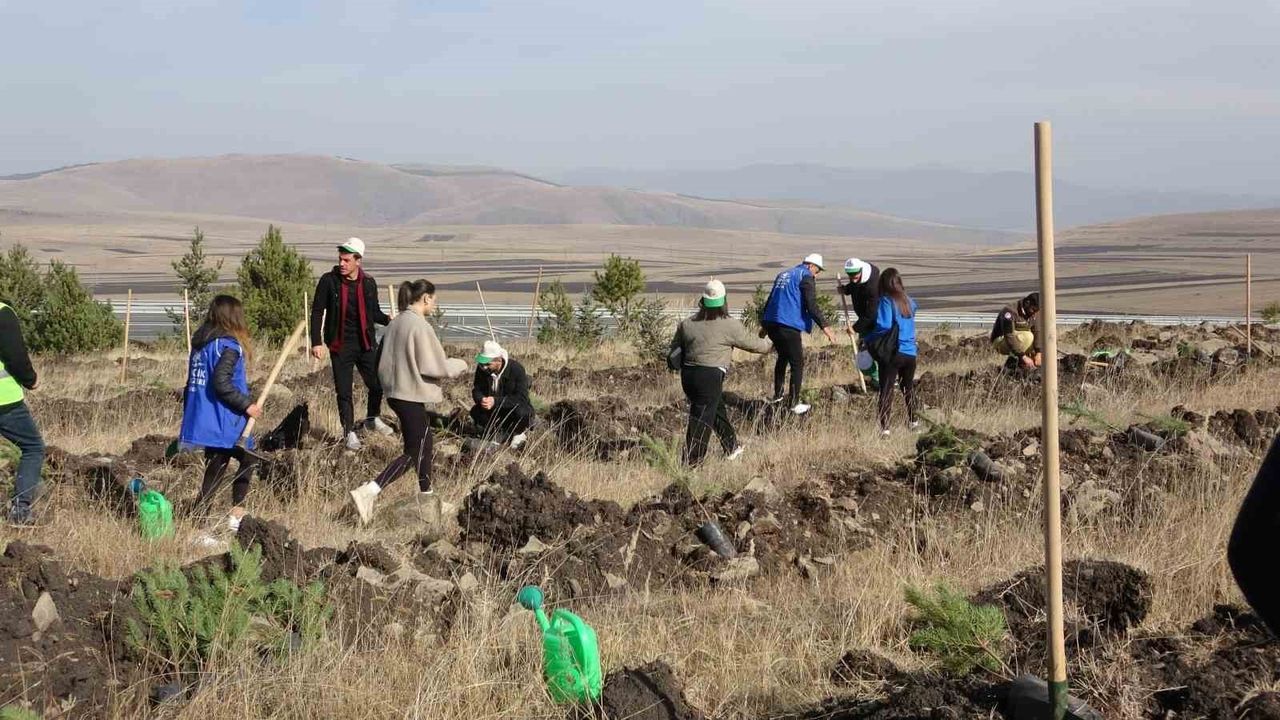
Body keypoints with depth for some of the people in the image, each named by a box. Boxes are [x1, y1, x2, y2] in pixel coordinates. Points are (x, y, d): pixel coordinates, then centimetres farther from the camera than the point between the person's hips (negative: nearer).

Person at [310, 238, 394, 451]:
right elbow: (317, 312, -3)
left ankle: (372, 419, 32)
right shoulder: (329, 281, -7)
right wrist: (316, 342, -10)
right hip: (341, 345, -2)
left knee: (377, 384, 5)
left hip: (366, 343, 2)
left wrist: (388, 320, -8)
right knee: (344, 391, 2)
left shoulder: (369, 283, 1)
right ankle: (349, 432, 16)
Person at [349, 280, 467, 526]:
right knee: (413, 453, -4)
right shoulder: (420, 326, -18)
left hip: (395, 393, 9)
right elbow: (436, 367, -16)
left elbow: (384, 364, 14)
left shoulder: (394, 324, 8)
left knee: (424, 443, 22)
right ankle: (368, 492, -17)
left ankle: (426, 496, 34)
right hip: (411, 396, -9)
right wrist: (460, 365, 1)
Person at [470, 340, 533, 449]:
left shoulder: (517, 369, -26)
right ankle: (502, 435, -2)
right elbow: (477, 390, -3)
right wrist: (481, 400, -29)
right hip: (496, 411, 4)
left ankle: (519, 432, -2)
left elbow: (522, 398, -30)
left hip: (516, 408, -4)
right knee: (475, 412, -22)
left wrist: (496, 401, -40)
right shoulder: (481, 369, -12)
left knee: (522, 413, -38)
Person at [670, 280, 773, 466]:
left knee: (718, 410, 23)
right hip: (710, 377, -7)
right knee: (701, 421, -3)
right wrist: (767, 345, 26)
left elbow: (675, 349, 13)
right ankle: (690, 463, -4)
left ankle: (732, 449, 36)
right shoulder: (730, 326, -6)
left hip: (688, 375, 7)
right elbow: (753, 344, 5)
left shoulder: (686, 325, 7)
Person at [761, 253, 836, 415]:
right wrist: (824, 326, -14)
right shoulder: (806, 277, -3)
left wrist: (764, 325, 37)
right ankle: (793, 404, -1)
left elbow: (771, 300, 29)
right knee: (797, 364, 1)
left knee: (783, 357, 29)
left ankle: (777, 395, 36)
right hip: (788, 327, -9)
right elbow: (811, 306, -13)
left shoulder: (783, 274, 22)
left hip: (771, 323, 9)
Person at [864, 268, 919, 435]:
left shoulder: (886, 301, -11)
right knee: (909, 387, 24)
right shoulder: (909, 302, 7)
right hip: (910, 352, 5)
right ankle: (912, 421, 35)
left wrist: (869, 341, -9)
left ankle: (884, 427, -8)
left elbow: (883, 326, -20)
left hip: (891, 354, -5)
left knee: (886, 390, -2)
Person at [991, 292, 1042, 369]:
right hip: (1000, 342, -8)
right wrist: (1023, 356, -34)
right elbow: (1009, 337, -32)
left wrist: (1038, 353, -20)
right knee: (1027, 337, -33)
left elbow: (1037, 332, -7)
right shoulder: (1010, 311, -28)